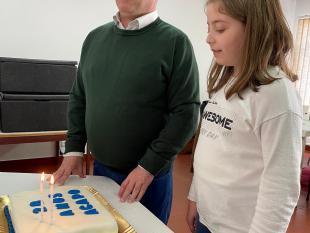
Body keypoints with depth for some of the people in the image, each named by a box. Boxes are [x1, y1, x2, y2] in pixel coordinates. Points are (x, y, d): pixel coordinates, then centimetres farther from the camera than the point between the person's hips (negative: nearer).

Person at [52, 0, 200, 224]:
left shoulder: (175, 41, -11)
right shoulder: (95, 38, 6)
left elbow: (186, 112, -14)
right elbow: (79, 98, 12)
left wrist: (149, 166, -17)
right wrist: (74, 149, 4)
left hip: (149, 176, -4)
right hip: (100, 169, 5)